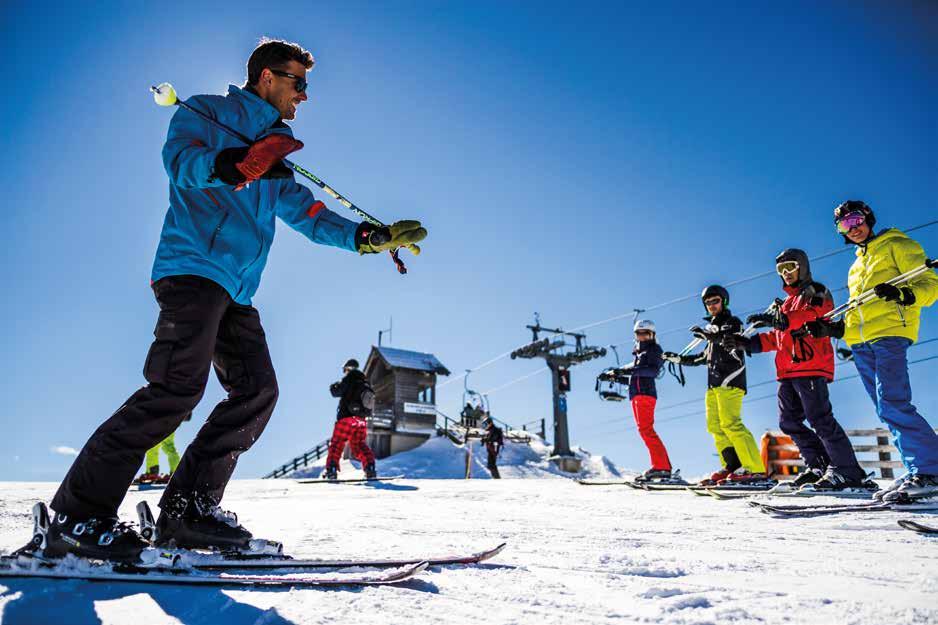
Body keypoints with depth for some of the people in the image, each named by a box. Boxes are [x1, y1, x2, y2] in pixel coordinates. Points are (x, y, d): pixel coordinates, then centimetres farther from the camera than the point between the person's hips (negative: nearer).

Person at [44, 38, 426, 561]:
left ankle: (189, 508, 2)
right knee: (178, 387, -21)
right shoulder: (208, 113, 6)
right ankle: (79, 515, -13)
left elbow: (308, 214, 26)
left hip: (236, 292, 9)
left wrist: (371, 237, 15)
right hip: (194, 268, -8)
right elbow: (180, 158, -14)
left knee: (257, 391, -2)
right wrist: (237, 164, -34)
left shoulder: (276, 153, 27)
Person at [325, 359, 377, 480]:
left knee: (336, 444, 1)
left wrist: (333, 386, 14)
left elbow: (336, 391, -9)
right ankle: (370, 468, 3)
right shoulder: (365, 384, 14)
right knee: (359, 445, 16)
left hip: (346, 418, -6)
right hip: (361, 421, 6)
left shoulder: (349, 379, -4)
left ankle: (331, 469, -6)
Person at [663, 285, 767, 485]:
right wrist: (678, 359, 29)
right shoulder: (715, 330, 28)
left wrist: (707, 335, -32)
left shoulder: (732, 322, 5)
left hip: (730, 381, -9)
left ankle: (755, 469, -22)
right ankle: (732, 467, 2)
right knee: (715, 426, 1)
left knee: (730, 423, -19)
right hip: (714, 384, 9)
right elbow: (704, 357, 34)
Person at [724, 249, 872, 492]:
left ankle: (847, 471, -9)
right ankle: (819, 466, 12)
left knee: (819, 418, -14)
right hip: (788, 371, 9)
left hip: (811, 366, -9)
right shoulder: (788, 302, 30)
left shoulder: (816, 292, 5)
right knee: (789, 421, 6)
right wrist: (747, 343, 16)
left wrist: (778, 319, -30)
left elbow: (813, 316, -17)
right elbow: (776, 338, 27)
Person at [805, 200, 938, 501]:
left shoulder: (897, 246, 7)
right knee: (888, 410, 2)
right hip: (860, 343, 8)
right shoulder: (857, 266, 29)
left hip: (889, 334, -7)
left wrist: (903, 294, -23)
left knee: (892, 405, -20)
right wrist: (832, 329, 15)